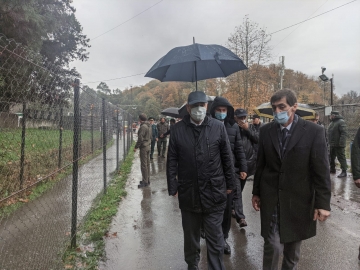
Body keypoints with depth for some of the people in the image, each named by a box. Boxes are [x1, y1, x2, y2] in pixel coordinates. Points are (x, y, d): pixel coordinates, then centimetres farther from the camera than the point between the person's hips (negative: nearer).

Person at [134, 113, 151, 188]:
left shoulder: (143, 127, -18)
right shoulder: (148, 126, 11)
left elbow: (140, 139, -21)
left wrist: (136, 147, -14)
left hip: (143, 147, -10)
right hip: (148, 146, 10)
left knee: (144, 165, -4)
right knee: (147, 164, 15)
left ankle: (145, 182, 1)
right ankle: (147, 180, 23)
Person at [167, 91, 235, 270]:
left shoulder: (218, 127, -3)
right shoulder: (177, 129, -3)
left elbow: (227, 158, 2)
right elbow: (172, 161, 0)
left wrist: (230, 184, 5)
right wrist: (173, 187, -2)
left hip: (214, 192, -1)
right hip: (188, 193, 1)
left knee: (215, 238, 9)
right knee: (190, 235, 20)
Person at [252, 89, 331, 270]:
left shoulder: (314, 131, -8)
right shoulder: (266, 131, -1)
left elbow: (321, 170, -7)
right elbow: (260, 165, 5)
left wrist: (323, 203, -9)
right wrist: (256, 192, 8)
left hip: (299, 199, 0)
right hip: (271, 198, 1)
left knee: (293, 245, 16)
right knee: (273, 245, -1)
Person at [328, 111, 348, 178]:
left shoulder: (341, 122, -13)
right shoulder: (332, 123, 16)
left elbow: (343, 133, -21)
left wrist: (341, 143, -26)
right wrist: (329, 142, 17)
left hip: (338, 145, -9)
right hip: (332, 144, 10)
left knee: (341, 158, -4)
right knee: (331, 157, 16)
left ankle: (344, 172, 1)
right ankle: (332, 169, 28)